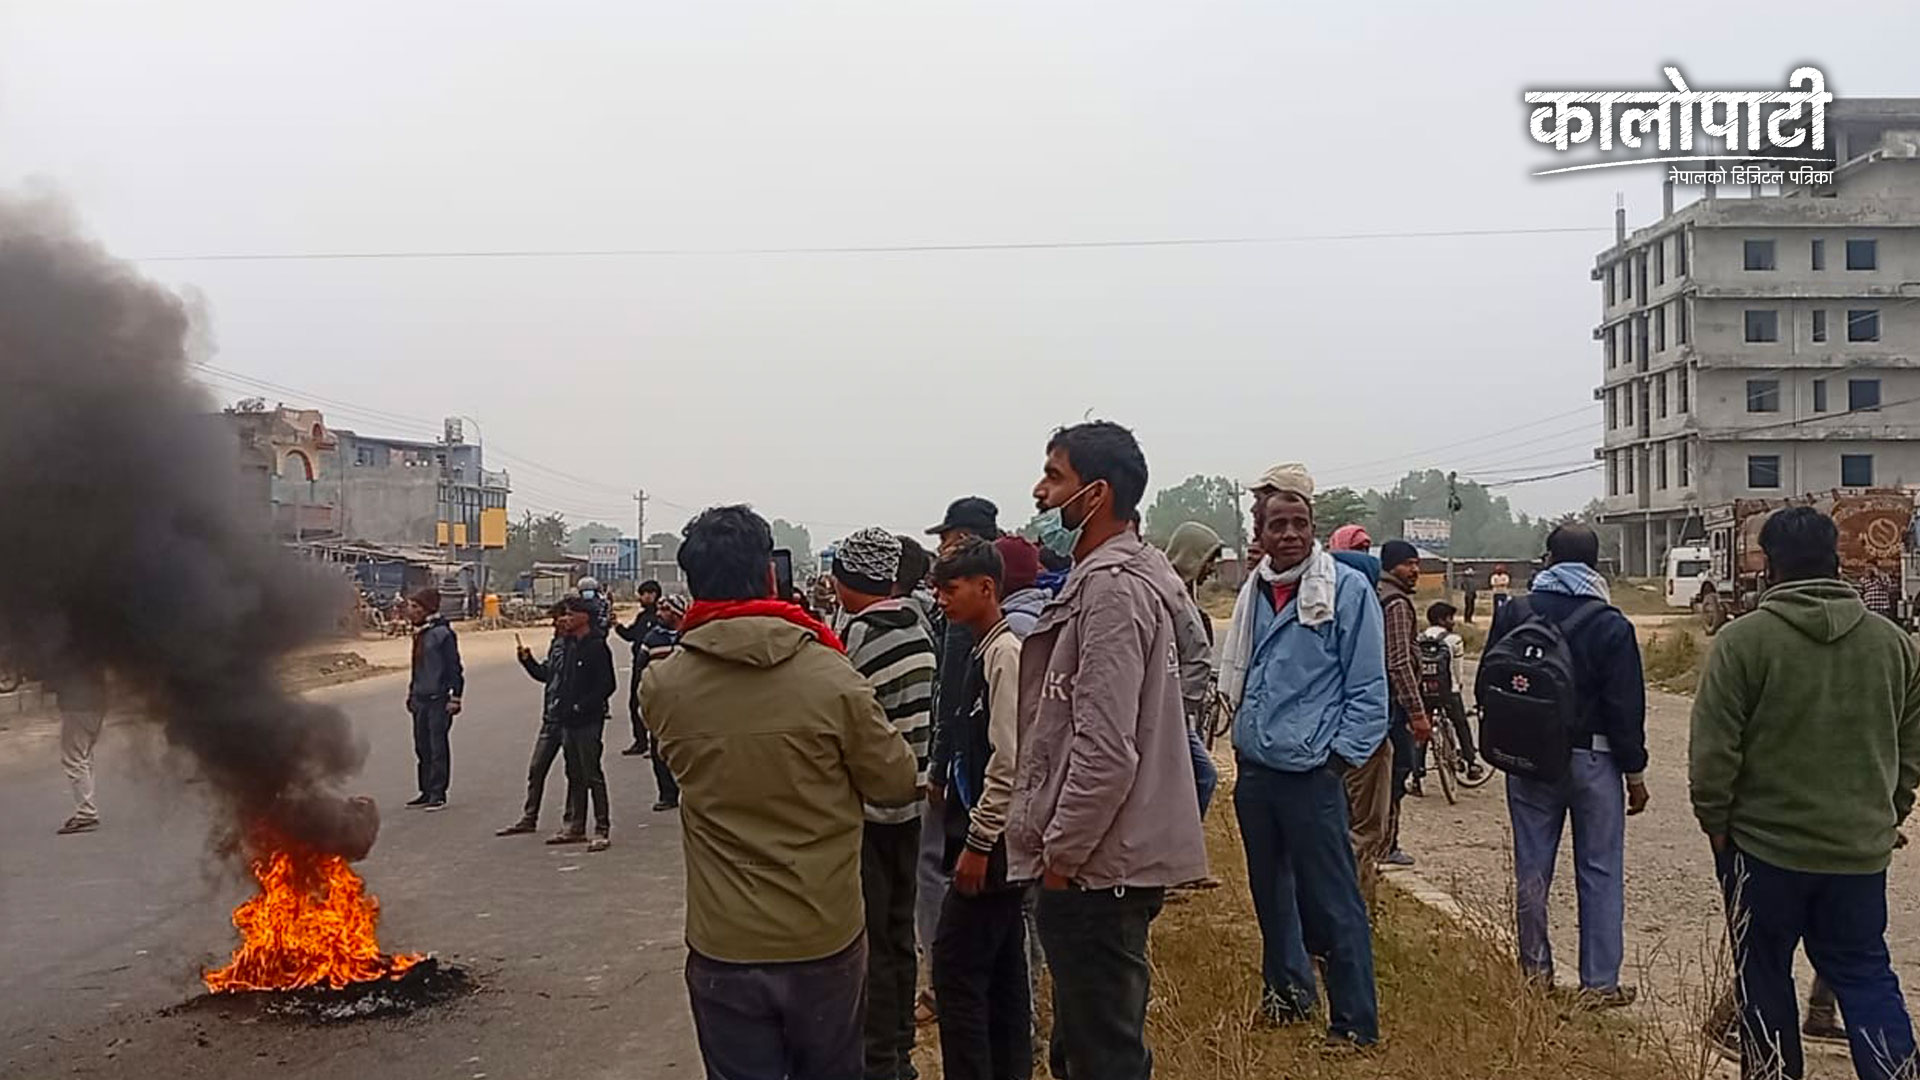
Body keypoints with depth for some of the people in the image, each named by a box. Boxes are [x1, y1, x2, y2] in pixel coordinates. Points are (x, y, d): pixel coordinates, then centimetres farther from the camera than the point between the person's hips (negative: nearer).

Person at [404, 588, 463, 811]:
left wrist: (455, 698, -15)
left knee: (438, 747, -3)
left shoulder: (442, 633, -13)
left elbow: (454, 667, -13)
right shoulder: (419, 634, 13)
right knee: (422, 746, 12)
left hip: (438, 699, -8)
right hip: (420, 700, 9)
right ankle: (426, 792, 20)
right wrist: (411, 694, 21)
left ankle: (438, 794, 3)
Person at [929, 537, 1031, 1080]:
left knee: (956, 970, -5)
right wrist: (947, 782, 15)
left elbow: (1009, 762, -21)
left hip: (993, 843, -10)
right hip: (996, 843, 10)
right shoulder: (984, 651, 12)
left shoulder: (1005, 654, -16)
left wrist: (977, 842, -19)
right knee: (1002, 971, 15)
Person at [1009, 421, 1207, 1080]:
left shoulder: (1113, 588, -17)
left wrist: (1060, 855, -15)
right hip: (1102, 860, 10)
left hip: (1095, 870, -10)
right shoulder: (1103, 578, 15)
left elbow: (1105, 750, -24)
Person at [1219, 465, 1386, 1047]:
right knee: (1269, 889, 20)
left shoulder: (1347, 589, -10)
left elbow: (1368, 687, -9)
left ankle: (1355, 1023, 7)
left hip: (1311, 773, -7)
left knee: (1334, 903, -3)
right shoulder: (1254, 590, 8)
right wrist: (1245, 733, 12)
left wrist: (1341, 754, -12)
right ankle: (1287, 988, 37)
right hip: (1255, 768, 7)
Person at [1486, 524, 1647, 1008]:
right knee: (1600, 872, 5)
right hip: (1592, 759, -2)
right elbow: (1626, 707, -8)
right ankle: (1600, 982, 7)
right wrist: (1635, 772, 0)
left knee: (1532, 868, 11)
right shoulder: (1610, 624, -10)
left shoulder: (1514, 613, -3)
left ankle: (1535, 969, 20)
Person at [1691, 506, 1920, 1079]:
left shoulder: (1744, 640, -14)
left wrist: (1715, 820, -1)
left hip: (1766, 844, -4)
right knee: (1866, 973, 15)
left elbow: (1713, 750, -14)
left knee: (1764, 975, 11)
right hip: (1862, 847, 4)